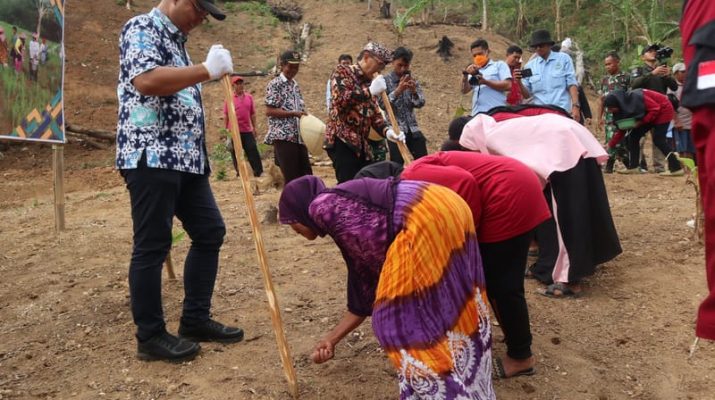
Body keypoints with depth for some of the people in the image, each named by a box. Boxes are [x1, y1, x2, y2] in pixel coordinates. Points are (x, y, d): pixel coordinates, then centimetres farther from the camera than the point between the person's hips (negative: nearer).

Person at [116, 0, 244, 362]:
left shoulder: (176, 40, 22)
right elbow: (146, 80, -25)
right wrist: (208, 70, -20)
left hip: (185, 157, 10)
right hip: (151, 157, -10)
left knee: (210, 232, 11)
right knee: (152, 246, -3)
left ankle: (195, 320, 21)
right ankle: (150, 336, 9)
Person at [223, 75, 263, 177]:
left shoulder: (249, 97, 8)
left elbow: (252, 114, 12)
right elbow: (226, 115, 0)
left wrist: (254, 127, 10)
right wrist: (227, 130, -3)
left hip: (247, 131, 2)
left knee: (253, 152, 1)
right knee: (236, 154, 5)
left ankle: (259, 173, 4)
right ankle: (239, 174, 14)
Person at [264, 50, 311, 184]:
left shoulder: (295, 85, 19)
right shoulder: (275, 85, -4)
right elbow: (269, 111, -12)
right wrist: (294, 113, -16)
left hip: (298, 137, 8)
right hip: (283, 136, -7)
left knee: (307, 175, 6)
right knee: (292, 178, -8)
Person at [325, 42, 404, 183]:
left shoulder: (369, 82, 22)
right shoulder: (342, 71, 1)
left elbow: (374, 115, 19)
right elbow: (340, 99, -17)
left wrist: (387, 131, 0)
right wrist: (370, 91, -14)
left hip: (362, 145, 8)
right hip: (342, 140, -7)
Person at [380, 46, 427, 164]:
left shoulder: (413, 80, 8)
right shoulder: (385, 81, -4)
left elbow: (421, 103, 3)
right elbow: (382, 104, -15)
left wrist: (414, 91, -17)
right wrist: (398, 90, -25)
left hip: (413, 129, 4)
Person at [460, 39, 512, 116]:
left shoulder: (500, 65, 14)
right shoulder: (474, 72, 26)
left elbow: (507, 85, -2)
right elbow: (464, 91, 11)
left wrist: (485, 82, -8)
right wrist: (465, 75, -6)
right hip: (477, 114, 4)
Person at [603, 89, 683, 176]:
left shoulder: (635, 98, -32)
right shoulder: (623, 107, -6)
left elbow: (656, 109, -28)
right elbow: (622, 129, 0)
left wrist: (641, 122, -28)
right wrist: (610, 145, -2)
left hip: (663, 110, -8)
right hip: (649, 113, 8)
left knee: (658, 140, -15)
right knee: (634, 136, 2)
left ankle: (676, 168, -11)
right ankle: (633, 167, 6)